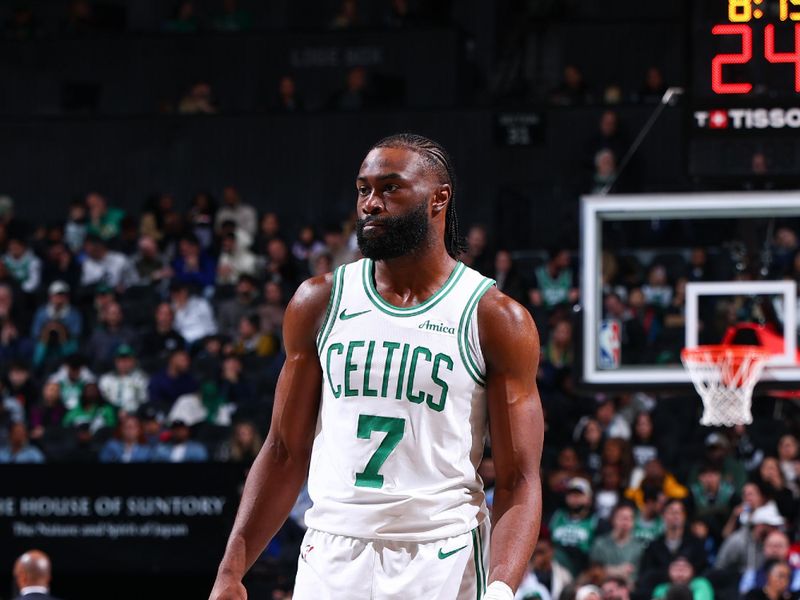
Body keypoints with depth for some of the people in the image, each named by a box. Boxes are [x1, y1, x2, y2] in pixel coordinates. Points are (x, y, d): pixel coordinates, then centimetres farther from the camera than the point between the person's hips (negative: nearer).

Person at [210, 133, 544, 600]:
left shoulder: (498, 319, -1)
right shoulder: (320, 302, 8)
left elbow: (519, 482, -4)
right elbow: (286, 453, 12)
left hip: (443, 561, -2)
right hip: (331, 557, 2)